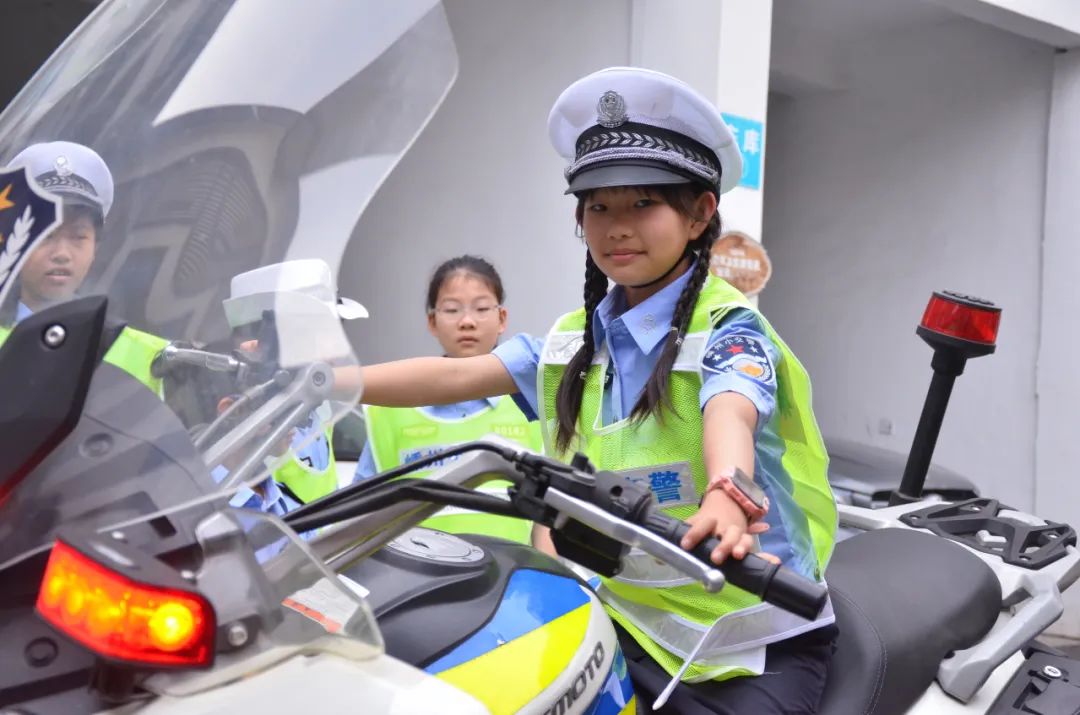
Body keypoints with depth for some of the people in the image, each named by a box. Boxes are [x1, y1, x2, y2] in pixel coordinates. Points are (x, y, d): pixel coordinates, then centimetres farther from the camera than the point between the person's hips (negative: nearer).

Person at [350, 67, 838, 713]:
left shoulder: (727, 327, -10)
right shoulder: (573, 341, 7)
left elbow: (730, 414, -31)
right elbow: (455, 377, 1)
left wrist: (725, 496, -53)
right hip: (629, 620, 5)